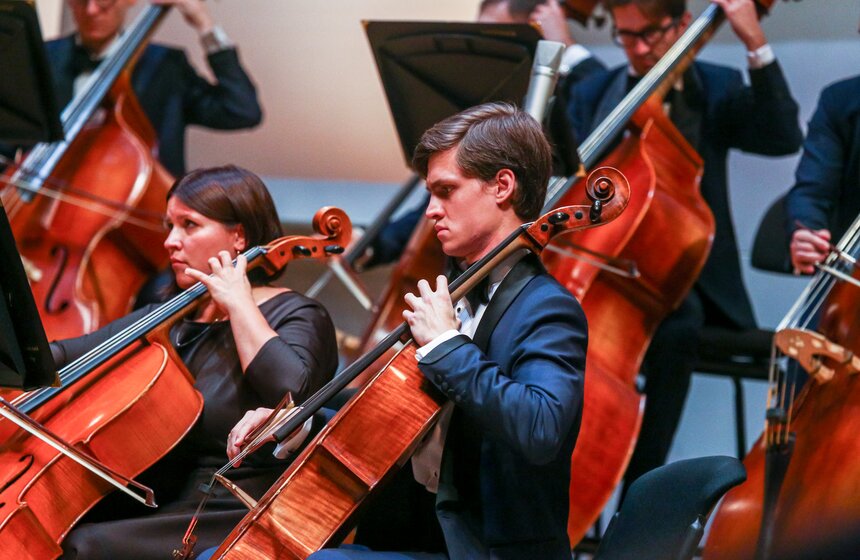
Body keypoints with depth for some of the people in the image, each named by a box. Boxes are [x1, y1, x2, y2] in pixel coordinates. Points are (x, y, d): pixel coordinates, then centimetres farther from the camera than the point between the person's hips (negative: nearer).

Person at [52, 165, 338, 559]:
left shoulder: (296, 317, -3)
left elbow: (289, 390, -25)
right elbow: (68, 355, 13)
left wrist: (240, 304, -14)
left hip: (229, 521, -7)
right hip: (149, 511, 7)